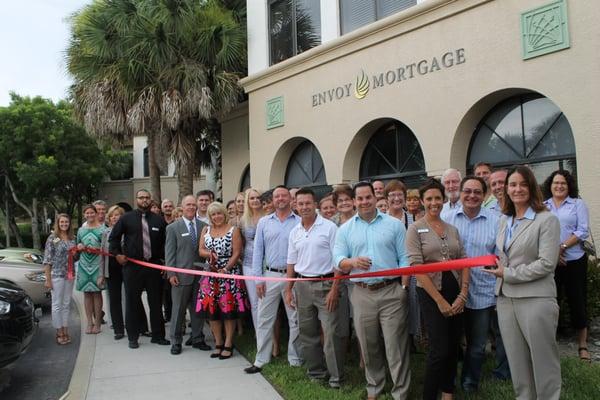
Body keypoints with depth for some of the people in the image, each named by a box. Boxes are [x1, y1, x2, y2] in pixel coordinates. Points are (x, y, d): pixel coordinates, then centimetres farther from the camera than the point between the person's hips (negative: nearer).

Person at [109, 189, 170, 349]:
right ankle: (133, 337, 15)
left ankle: (158, 335, 16)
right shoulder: (126, 218, 1)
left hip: (154, 265, 2)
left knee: (156, 301, 7)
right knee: (132, 302, 5)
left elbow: (166, 241, 13)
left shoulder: (159, 220, 7)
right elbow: (113, 237, 9)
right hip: (132, 265, -2)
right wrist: (117, 254, -1)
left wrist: (163, 257, 3)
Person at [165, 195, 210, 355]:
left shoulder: (204, 226, 6)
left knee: (198, 308, 11)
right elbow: (169, 252, -1)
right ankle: (176, 341, 17)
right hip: (181, 274, -2)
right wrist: (171, 274, -8)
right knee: (179, 309, 5)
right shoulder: (173, 228, 1)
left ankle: (197, 339, 24)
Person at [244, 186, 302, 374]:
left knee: (295, 319, 8)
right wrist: (258, 278, 0)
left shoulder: (299, 222, -1)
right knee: (264, 319, 6)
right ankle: (261, 360, 16)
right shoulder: (264, 222, 6)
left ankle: (295, 359, 21)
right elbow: (258, 251, 6)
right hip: (270, 275, 2)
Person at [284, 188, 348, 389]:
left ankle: (336, 377, 9)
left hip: (325, 284, -5)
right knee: (307, 332, 13)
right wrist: (288, 290, 11)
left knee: (331, 332, -4)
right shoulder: (294, 232, 9)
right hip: (302, 285, 6)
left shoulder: (329, 227, -7)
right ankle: (316, 372, 27)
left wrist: (334, 289, -14)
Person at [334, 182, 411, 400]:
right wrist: (352, 262, -21)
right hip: (362, 294, 2)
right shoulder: (345, 229, 7)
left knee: (396, 346, -1)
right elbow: (338, 260, 0)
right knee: (369, 347, 13)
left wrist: (404, 287, -8)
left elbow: (404, 258, 1)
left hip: (391, 292, -2)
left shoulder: (394, 224, 3)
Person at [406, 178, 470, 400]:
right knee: (439, 349, -5)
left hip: (456, 293, 5)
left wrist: (463, 294, -5)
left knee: (453, 347, 11)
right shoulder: (416, 229, -6)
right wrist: (440, 300, -13)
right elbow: (417, 267, -12)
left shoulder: (452, 229, 10)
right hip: (431, 293, -5)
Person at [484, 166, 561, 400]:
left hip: (535, 299, -6)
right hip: (505, 299, 6)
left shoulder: (547, 220, -7)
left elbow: (546, 264, -14)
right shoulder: (504, 221, 13)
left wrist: (507, 273, -10)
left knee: (543, 361, 3)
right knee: (517, 362, 12)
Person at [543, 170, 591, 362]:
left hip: (574, 261, -1)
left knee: (577, 302, 4)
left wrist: (562, 247, -17)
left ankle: (583, 346, 16)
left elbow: (583, 231, -6)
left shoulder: (578, 204, 3)